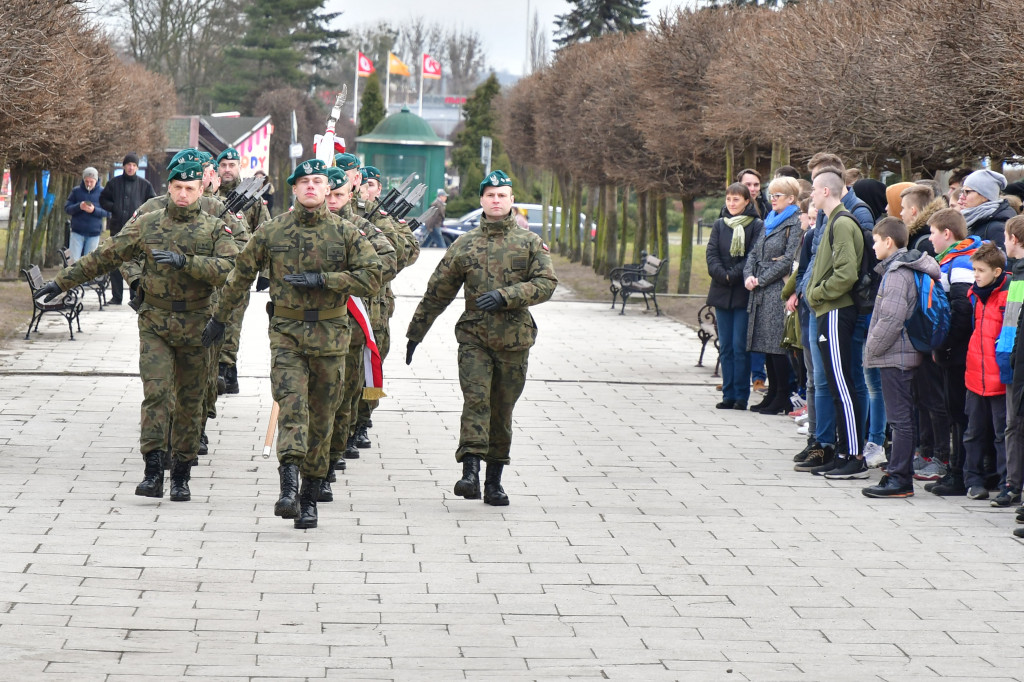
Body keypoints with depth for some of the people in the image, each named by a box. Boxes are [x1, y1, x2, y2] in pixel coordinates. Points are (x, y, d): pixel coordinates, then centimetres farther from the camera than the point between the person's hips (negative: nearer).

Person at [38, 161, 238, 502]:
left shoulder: (215, 229, 1)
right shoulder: (146, 225, 5)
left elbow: (229, 269, -15)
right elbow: (104, 256, 9)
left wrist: (185, 261, -25)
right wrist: (63, 281, 10)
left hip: (195, 326, 0)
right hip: (155, 325, 0)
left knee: (189, 403, 6)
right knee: (155, 393, -13)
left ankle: (181, 476, 16)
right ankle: (153, 472, -14)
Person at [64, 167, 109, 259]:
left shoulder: (102, 192, 2)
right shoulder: (76, 191, 4)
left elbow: (107, 212, 0)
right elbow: (67, 208, 2)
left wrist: (94, 210, -18)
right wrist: (78, 207, -18)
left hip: (94, 234, 0)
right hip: (77, 232, 0)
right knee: (74, 260, -5)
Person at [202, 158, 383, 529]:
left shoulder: (346, 234, 2)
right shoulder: (271, 232, 4)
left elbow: (372, 276, -4)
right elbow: (240, 275, 14)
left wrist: (321, 279, -13)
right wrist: (220, 318, 19)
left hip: (330, 335, 1)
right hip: (286, 333, -1)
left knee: (322, 416, 6)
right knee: (291, 402, -18)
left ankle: (310, 497, 16)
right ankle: (289, 488, -29)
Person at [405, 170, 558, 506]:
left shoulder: (530, 243, 6)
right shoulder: (464, 245, 8)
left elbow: (546, 282, -4)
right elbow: (437, 292, 14)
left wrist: (505, 296, -17)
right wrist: (416, 332, 17)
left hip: (514, 340, 0)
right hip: (474, 336, 0)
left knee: (502, 411, 6)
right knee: (476, 400, -16)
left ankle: (494, 481, 14)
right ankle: (470, 473, -24)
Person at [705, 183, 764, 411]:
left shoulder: (757, 226, -1)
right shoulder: (719, 225, 13)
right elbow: (712, 255, 4)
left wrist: (734, 275, -16)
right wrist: (723, 275, -12)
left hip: (744, 293, -4)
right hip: (722, 293, 4)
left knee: (740, 346, -5)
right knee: (725, 347, 6)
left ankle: (741, 396, -1)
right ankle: (728, 395, 9)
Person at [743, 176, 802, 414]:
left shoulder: (795, 223, -7)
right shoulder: (769, 222, 19)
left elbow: (789, 259, -15)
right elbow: (754, 253, 19)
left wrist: (761, 280, -13)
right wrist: (749, 276, 0)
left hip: (779, 290, -9)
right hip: (761, 292, 9)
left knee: (776, 344, -9)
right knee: (766, 344, 9)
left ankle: (782, 398, -5)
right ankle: (772, 394, 15)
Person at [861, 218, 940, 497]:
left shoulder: (897, 274, -17)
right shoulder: (904, 269, 13)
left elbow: (891, 320, -23)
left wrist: (872, 348, -11)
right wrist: (874, 349, 17)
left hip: (895, 357, -10)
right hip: (905, 355, 10)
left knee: (900, 418, -8)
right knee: (902, 418, 13)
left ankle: (899, 478, -7)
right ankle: (902, 474, 18)